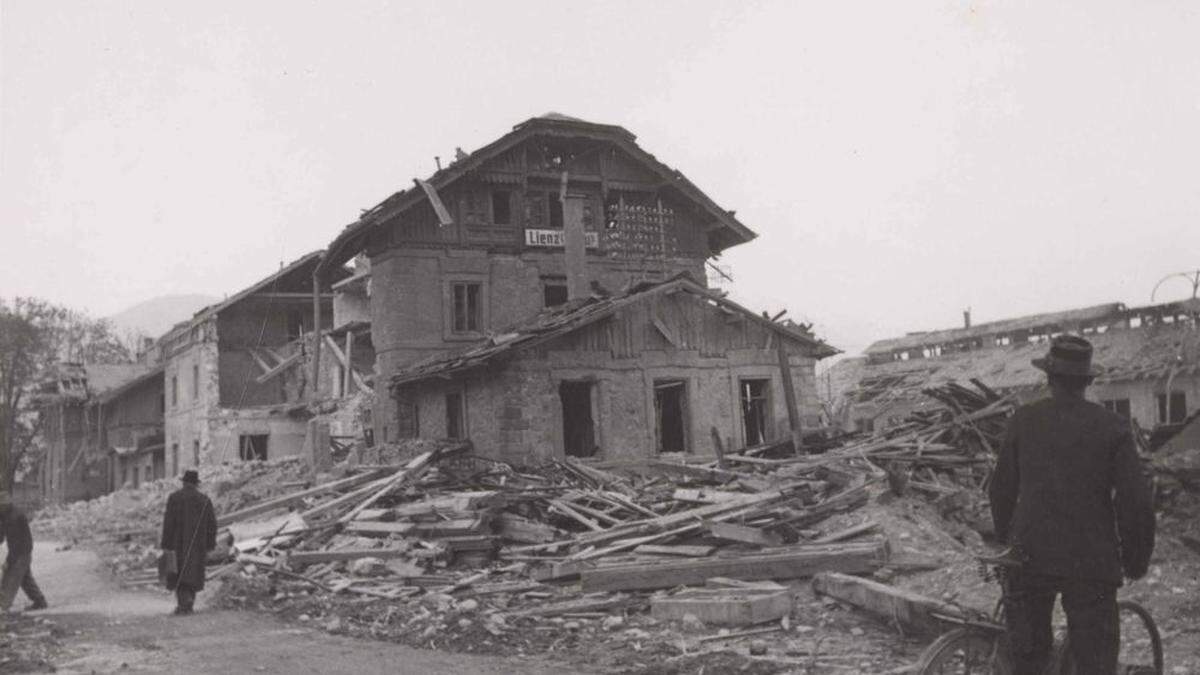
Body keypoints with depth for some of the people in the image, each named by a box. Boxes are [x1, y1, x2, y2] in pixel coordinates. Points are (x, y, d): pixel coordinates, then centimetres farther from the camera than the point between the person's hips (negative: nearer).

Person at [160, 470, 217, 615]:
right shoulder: (204, 500, 2)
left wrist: (166, 544, -7)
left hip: (178, 543, -2)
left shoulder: (174, 498, -5)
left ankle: (182, 604, -9)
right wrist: (210, 545, 10)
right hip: (197, 546, 2)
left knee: (179, 574, 5)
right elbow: (212, 524, 2)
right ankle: (189, 605, 9)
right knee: (192, 574, 10)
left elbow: (168, 522, -9)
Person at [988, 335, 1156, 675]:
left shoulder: (1024, 420, 1)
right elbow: (1136, 502, -6)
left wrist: (1005, 540, 20)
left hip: (1029, 556, 2)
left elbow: (1001, 490, 6)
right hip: (1092, 562, -2)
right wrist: (1136, 560, 7)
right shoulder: (1112, 427, -4)